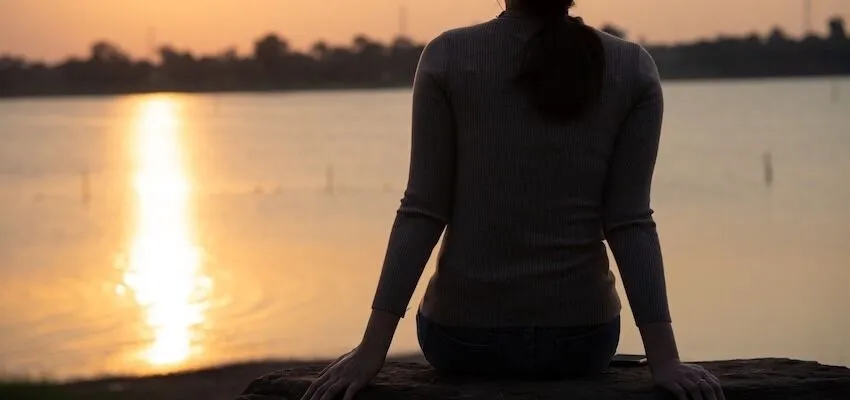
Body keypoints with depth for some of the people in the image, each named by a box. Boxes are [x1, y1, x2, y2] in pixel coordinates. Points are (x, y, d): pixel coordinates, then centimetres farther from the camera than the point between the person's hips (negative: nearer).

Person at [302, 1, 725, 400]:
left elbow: (423, 212, -11)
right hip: (580, 336, 1)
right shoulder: (633, 70, -6)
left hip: (464, 336, -1)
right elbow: (630, 223, -11)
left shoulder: (449, 58, -9)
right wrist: (664, 358, -10)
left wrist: (373, 348, -9)